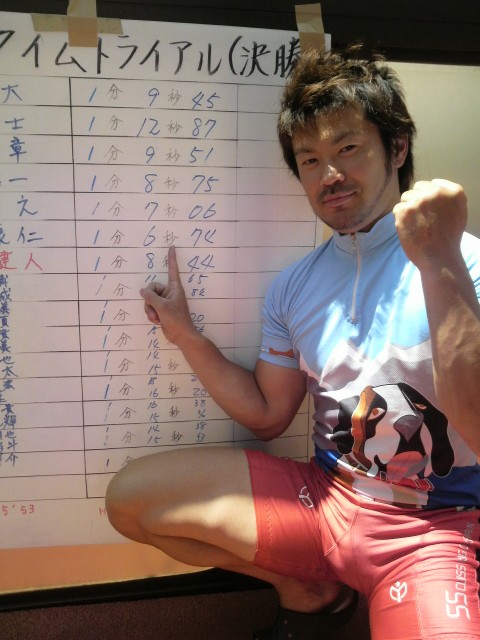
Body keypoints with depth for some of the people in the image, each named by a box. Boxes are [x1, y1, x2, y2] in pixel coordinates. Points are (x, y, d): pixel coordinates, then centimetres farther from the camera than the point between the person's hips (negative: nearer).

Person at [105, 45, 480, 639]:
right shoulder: (293, 288, 4)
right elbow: (267, 415, 9)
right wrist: (185, 334, 0)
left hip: (430, 527, -4)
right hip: (324, 496, 5)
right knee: (130, 497, 3)